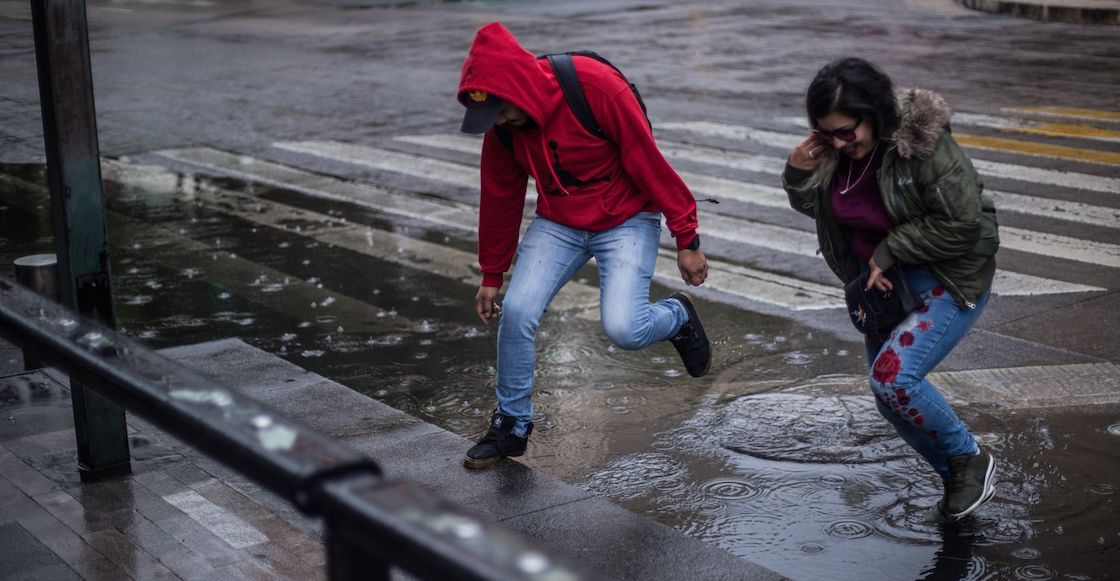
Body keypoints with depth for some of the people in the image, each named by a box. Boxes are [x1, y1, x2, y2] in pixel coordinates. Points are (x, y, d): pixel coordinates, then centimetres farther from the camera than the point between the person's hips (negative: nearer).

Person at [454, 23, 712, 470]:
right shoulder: (500, 124, -9)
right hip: (557, 223, 5)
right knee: (517, 312, -12)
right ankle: (512, 424, 9)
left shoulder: (595, 87, -26)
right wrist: (491, 276, 13)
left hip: (626, 219, -4)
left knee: (624, 328, -20)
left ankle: (677, 316, 17)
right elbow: (499, 198, 5)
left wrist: (686, 239, -16)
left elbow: (649, 162, -20)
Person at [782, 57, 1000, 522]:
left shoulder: (924, 145, -26)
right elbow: (816, 206, 8)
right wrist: (798, 173, -13)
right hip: (884, 281, 8)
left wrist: (888, 251, -20)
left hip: (949, 281, -8)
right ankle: (959, 481, 30)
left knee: (893, 375, -24)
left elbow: (961, 223, -24)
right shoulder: (833, 150, -6)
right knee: (892, 398, 10)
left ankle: (970, 459, 0)